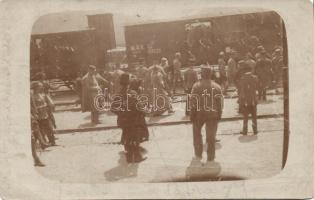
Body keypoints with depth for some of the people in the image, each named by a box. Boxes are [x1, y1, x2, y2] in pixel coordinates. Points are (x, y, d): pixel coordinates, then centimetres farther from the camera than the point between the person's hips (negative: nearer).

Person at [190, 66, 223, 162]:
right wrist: (219, 113, 11)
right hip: (213, 114, 2)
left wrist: (192, 114, -2)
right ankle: (210, 156, 14)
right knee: (211, 135, 9)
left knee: (197, 133, 18)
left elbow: (193, 101, -10)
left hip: (199, 113, -1)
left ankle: (198, 154, 20)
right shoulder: (217, 86, 1)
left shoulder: (196, 86, -8)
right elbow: (220, 101, 2)